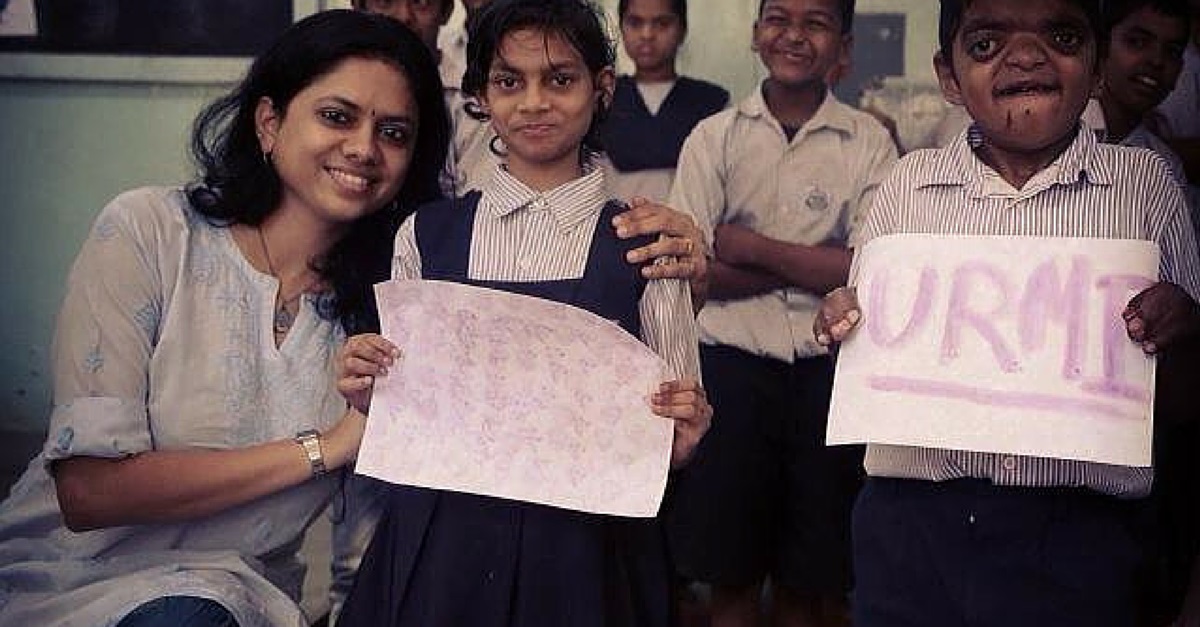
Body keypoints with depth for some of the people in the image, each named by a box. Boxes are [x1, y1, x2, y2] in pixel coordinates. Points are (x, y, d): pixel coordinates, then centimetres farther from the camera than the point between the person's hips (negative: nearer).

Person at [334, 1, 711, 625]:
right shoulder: (426, 235, 2)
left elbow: (671, 447, 4)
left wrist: (681, 432, -17)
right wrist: (367, 394, -9)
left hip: (585, 549, -1)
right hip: (440, 543, 2)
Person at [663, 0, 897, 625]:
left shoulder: (870, 141, 2)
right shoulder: (714, 137, 4)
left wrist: (749, 246, -10)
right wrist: (816, 265, -9)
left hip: (829, 369, 0)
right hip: (733, 361, 1)